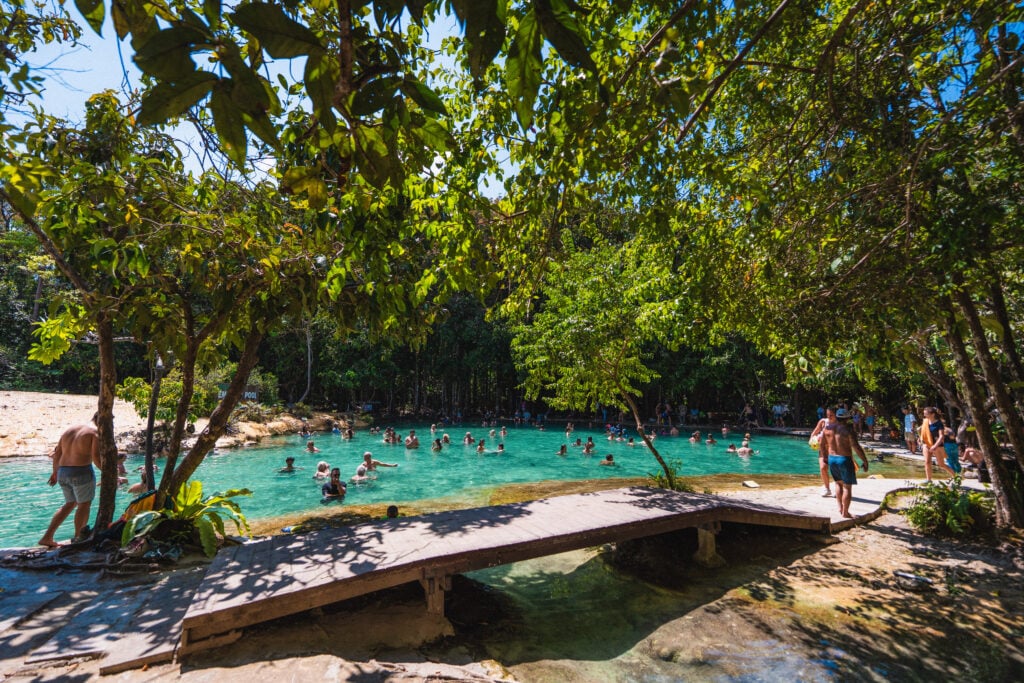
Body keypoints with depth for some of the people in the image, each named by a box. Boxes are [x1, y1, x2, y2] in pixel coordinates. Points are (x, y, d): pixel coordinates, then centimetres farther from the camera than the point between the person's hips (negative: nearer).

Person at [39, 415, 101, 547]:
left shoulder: (70, 429, 13)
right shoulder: (96, 433, -10)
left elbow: (57, 453, 16)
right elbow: (96, 457, -19)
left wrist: (55, 472, 26)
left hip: (63, 472, 8)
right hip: (81, 472, -7)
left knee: (70, 504, 23)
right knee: (84, 505, 8)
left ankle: (47, 537, 21)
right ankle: (78, 537, 13)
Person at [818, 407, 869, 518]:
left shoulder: (827, 427, 3)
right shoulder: (848, 430, -13)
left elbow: (821, 445, 9)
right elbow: (856, 447, -20)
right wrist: (865, 461, -11)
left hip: (831, 459, 5)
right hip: (845, 460, -5)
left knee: (838, 483, 22)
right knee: (847, 487, 5)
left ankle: (840, 508, 21)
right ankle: (845, 512, 7)